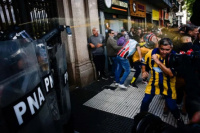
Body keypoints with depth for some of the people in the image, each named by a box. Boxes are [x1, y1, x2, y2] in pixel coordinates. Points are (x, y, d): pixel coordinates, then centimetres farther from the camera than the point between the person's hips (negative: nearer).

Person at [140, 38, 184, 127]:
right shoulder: (151, 53, -12)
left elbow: (171, 73, -31)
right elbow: (144, 62, 8)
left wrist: (158, 61, -32)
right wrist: (143, 72, -2)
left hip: (168, 84, -1)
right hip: (154, 82, 2)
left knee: (172, 105, 5)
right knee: (145, 101, 2)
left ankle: (179, 119, 39)